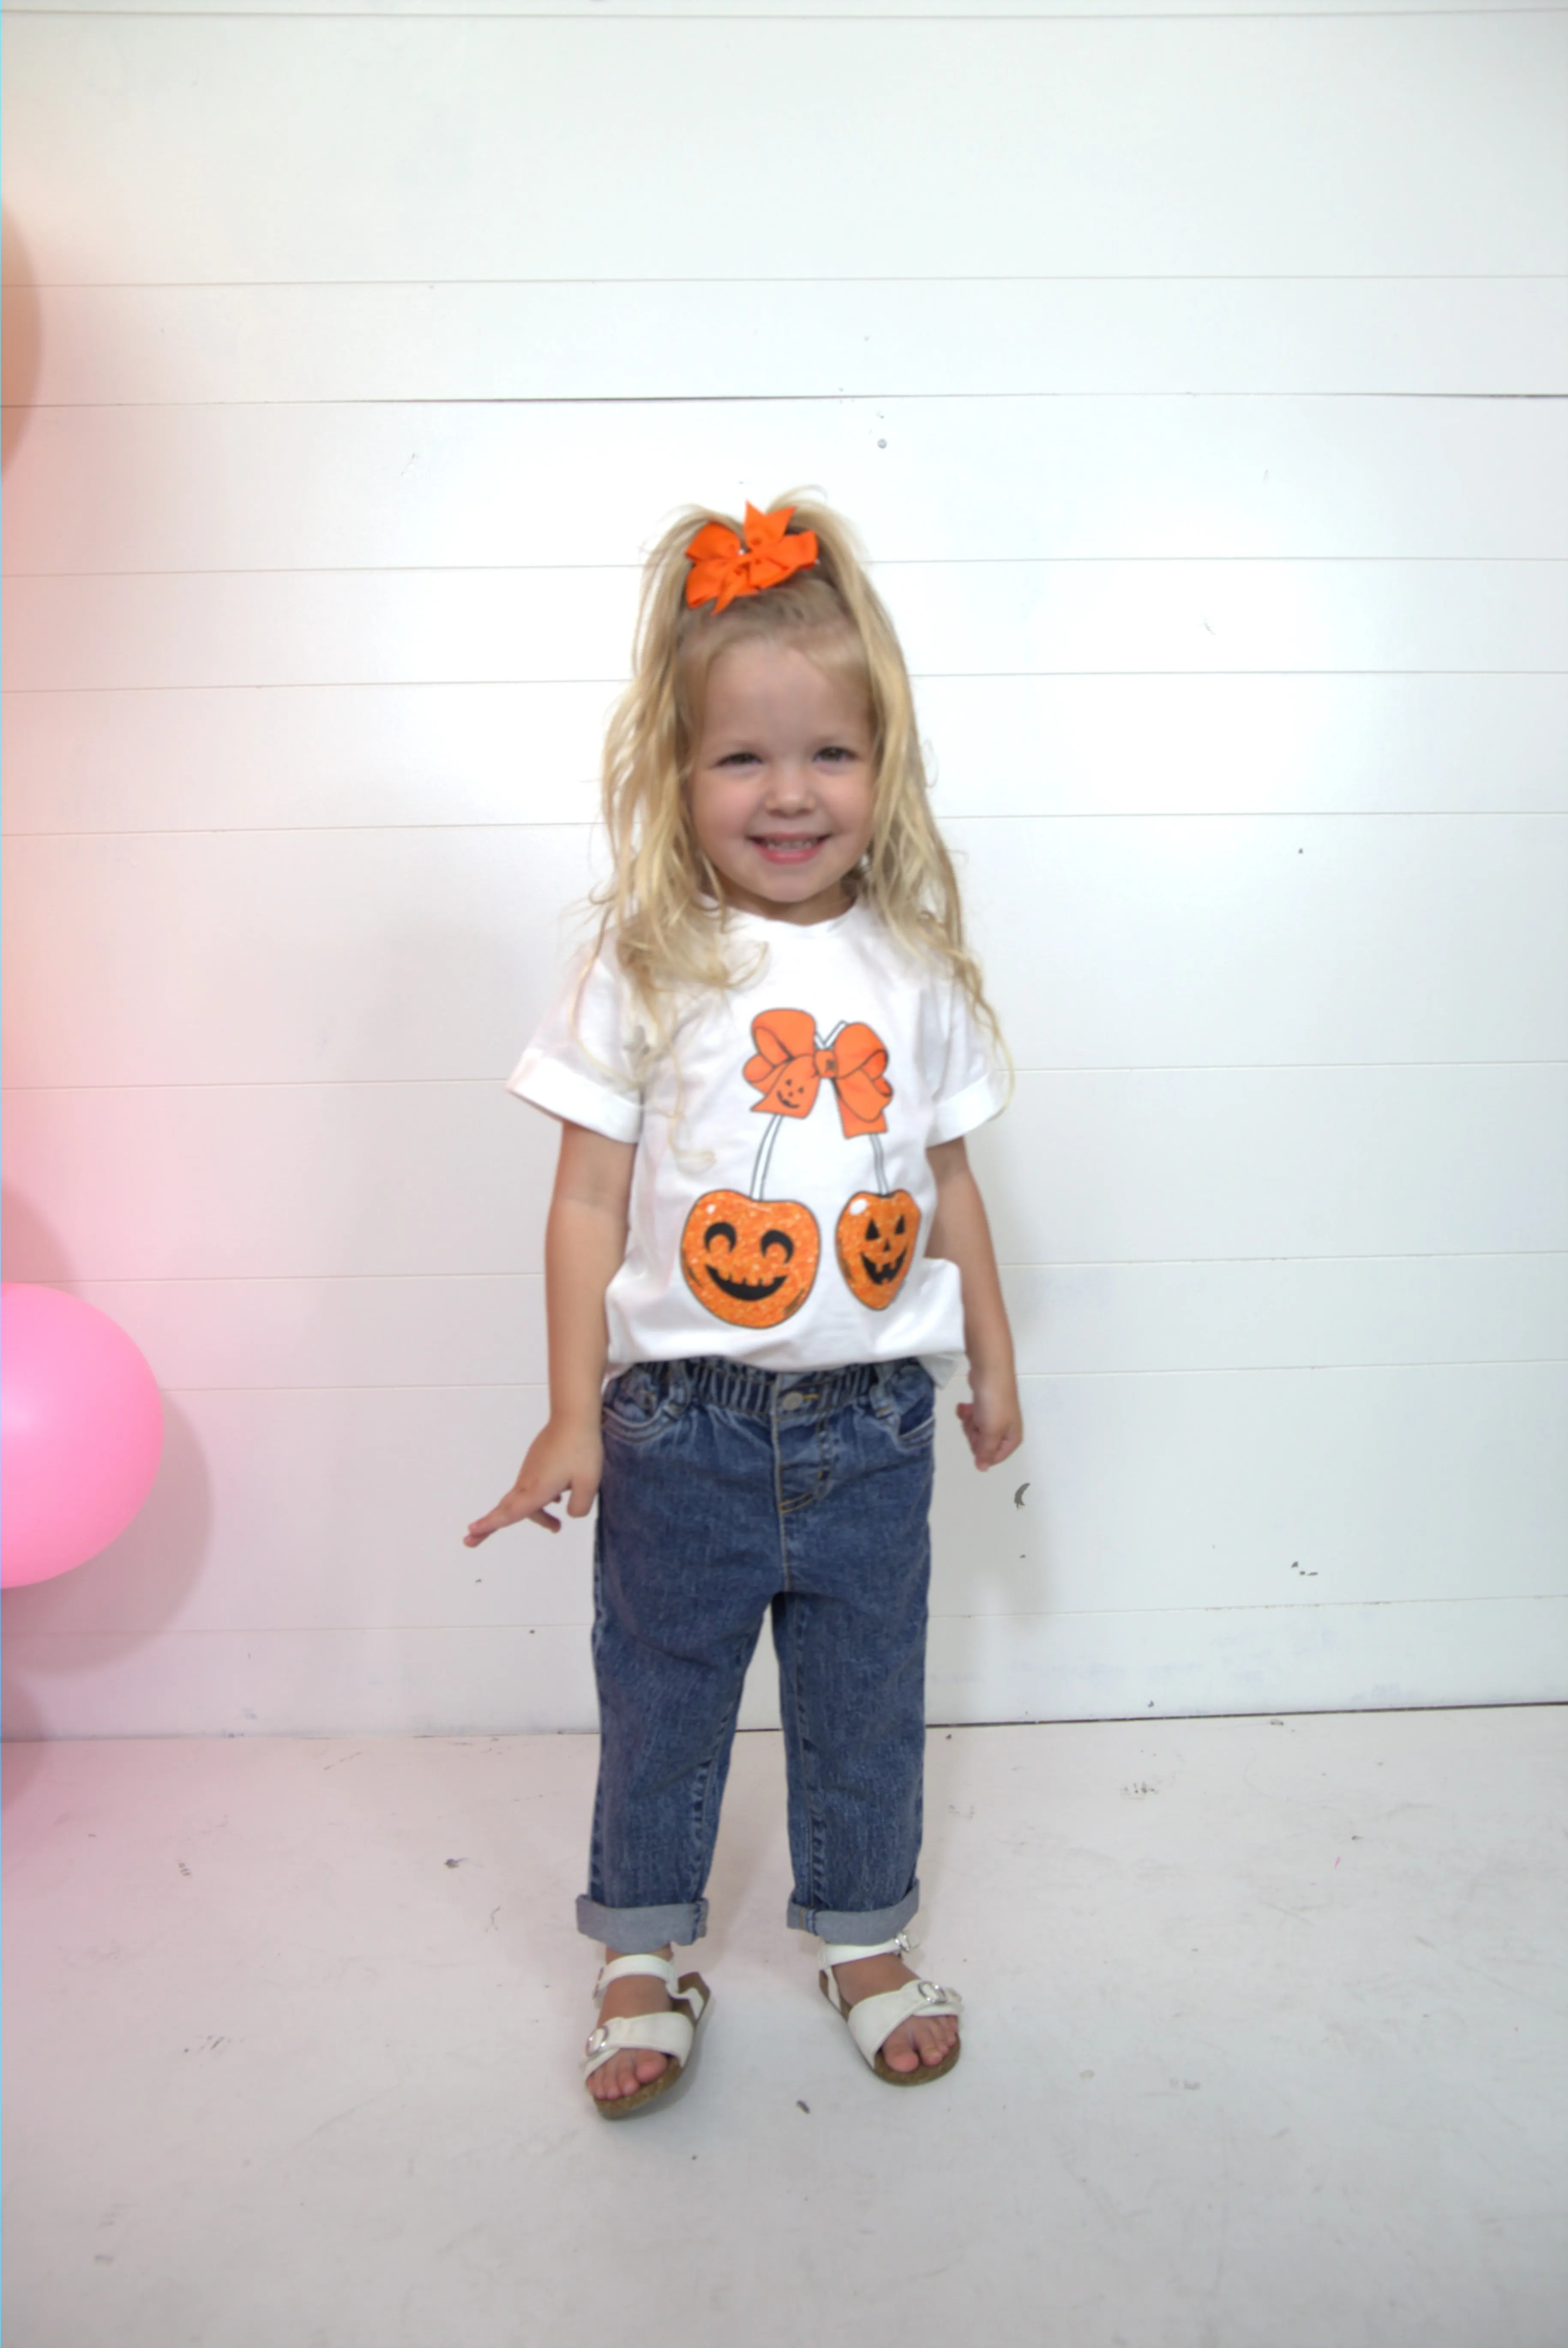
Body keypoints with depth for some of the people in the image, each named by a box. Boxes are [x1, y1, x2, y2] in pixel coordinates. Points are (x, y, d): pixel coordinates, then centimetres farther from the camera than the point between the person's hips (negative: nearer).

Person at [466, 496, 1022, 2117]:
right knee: (660, 1699, 15)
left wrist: (991, 1364, 14)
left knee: (865, 1706, 18)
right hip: (683, 1421, -2)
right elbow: (589, 1202, -7)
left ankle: (864, 1936, 42)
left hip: (872, 1423, 2)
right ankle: (643, 1953, 38)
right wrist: (573, 1416, -8)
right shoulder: (645, 972, -9)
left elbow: (949, 1182, 9)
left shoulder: (916, 972, 0)